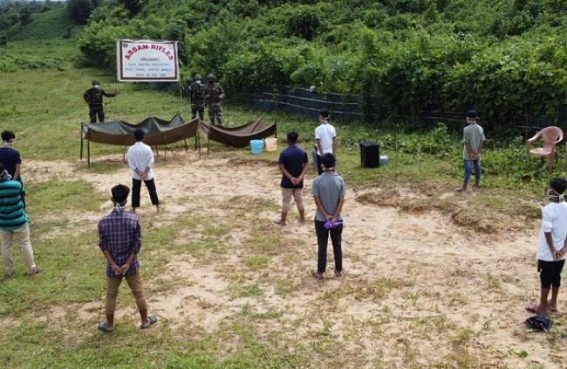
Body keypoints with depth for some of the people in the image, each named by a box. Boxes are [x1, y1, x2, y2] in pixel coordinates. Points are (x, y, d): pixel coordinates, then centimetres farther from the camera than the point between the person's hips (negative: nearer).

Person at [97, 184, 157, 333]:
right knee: (138, 293, 17)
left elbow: (103, 246, -10)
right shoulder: (133, 219, -16)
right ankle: (145, 320, 31)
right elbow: (137, 243, -14)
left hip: (113, 266, 1)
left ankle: (109, 325, 31)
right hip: (131, 264, 0)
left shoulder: (103, 221, -13)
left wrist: (113, 264, -7)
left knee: (111, 295, 18)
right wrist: (128, 263, -9)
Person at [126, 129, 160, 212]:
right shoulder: (147, 148, -11)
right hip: (148, 174, 0)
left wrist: (138, 173, -10)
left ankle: (133, 209, 16)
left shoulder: (131, 149, -10)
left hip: (136, 174, 0)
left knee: (135, 191, 11)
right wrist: (145, 172, -12)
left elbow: (130, 163, -10)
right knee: (152, 190, 13)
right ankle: (157, 207, 19)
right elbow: (151, 161, -13)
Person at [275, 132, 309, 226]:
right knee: (299, 200, 18)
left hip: (287, 181, -3)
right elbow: (305, 166, -3)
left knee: (286, 201, 7)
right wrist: (301, 176, -11)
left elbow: (281, 167, -15)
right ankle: (302, 218, 29)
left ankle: (283, 220, 16)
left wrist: (291, 177, -13)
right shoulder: (302, 151, -3)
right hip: (299, 181, 4)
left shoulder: (284, 153, -15)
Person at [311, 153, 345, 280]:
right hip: (337, 219, 1)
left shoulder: (317, 180, -13)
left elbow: (317, 200, -12)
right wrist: (334, 217, -9)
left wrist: (326, 216, -8)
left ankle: (320, 272, 16)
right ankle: (338, 270, 25)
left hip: (321, 219, -1)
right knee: (337, 244, 15)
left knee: (322, 245, 9)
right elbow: (342, 200, -10)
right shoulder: (340, 180, -9)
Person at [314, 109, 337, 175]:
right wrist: (334, 154, 8)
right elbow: (334, 142, 1)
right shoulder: (332, 128, -2)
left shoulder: (318, 129, -15)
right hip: (330, 154, 4)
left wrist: (322, 154, -9)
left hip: (321, 154, -4)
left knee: (321, 173, 7)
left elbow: (318, 143, -16)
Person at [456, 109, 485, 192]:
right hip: (477, 154, 5)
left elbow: (466, 143, -17)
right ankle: (476, 185, 25)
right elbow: (482, 141, -3)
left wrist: (470, 154, -12)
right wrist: (477, 153, -2)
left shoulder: (466, 129, -18)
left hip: (468, 154, -5)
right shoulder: (480, 128, -3)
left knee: (468, 170, -2)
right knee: (477, 168, 13)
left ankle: (464, 187, 4)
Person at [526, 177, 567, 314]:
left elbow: (547, 231, -21)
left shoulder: (548, 209, -22)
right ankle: (553, 303, 30)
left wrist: (552, 249, -13)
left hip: (547, 252, -6)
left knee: (545, 278, 5)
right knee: (556, 277, 18)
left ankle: (542, 306, 16)